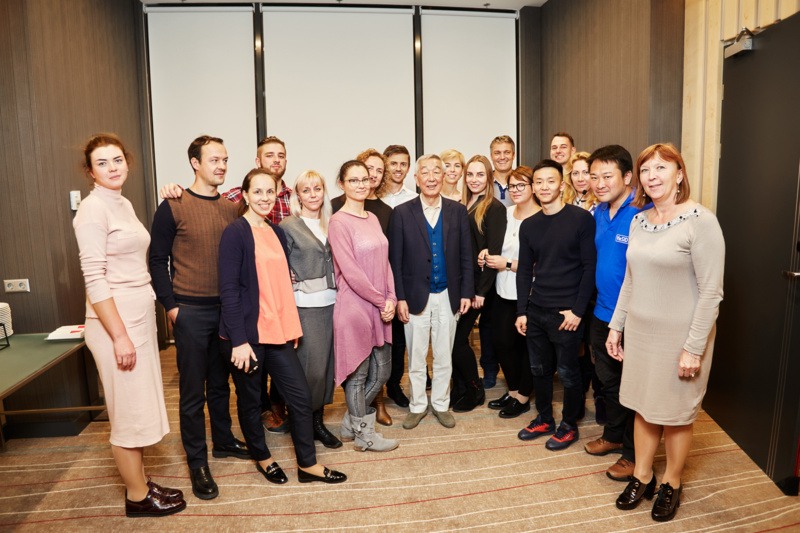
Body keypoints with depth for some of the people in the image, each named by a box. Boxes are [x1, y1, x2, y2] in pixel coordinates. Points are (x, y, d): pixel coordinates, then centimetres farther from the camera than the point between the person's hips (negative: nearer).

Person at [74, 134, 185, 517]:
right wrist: (119, 336, -20)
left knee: (140, 408, 17)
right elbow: (94, 279, -19)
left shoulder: (124, 204, 12)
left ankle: (140, 483, 32)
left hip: (139, 316, 9)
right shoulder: (93, 209, -13)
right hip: (115, 322, -8)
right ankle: (137, 497, 20)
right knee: (129, 411, 3)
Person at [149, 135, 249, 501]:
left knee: (220, 382, 17)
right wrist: (170, 305, -10)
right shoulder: (173, 207, -6)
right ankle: (197, 462, 18)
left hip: (226, 308, 5)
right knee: (193, 389, 5)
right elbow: (158, 260, -5)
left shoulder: (231, 208, 7)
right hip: (190, 310, -4)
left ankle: (223, 440, 35)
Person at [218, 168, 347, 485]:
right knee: (250, 401, 12)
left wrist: (293, 328, 13)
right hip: (246, 335, -6)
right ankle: (262, 458, 35)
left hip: (278, 332, 6)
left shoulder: (277, 233, 11)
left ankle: (307, 464, 23)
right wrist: (239, 340, -18)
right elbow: (228, 289, -15)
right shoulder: (236, 232, -11)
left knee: (301, 397, 7)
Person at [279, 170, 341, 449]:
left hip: (331, 302, 5)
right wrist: (291, 281, -15)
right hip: (305, 306, -5)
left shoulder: (330, 224, 13)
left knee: (327, 364, 9)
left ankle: (318, 420, 24)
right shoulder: (288, 226, -3)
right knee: (311, 368, -4)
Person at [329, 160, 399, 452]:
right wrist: (382, 301, -12)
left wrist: (391, 298, -1)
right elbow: (351, 271, -16)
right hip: (354, 306, -8)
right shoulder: (338, 222, -11)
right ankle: (364, 435, 25)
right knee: (358, 373, 7)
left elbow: (384, 262, 12)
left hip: (381, 307, 8)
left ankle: (352, 423, 33)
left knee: (382, 371, 14)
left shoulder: (373, 218, 13)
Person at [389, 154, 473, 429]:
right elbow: (395, 259, -4)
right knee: (416, 357, 10)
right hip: (416, 297, -1)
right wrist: (399, 298, -8)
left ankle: (441, 404, 32)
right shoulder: (402, 213, -3)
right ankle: (417, 405, 29)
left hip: (448, 296, 2)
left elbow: (466, 255, 5)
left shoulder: (458, 211, 3)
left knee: (444, 357, 13)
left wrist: (466, 292, 0)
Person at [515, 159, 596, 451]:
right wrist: (521, 311, 6)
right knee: (539, 369, 14)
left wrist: (578, 310, -13)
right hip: (535, 311, 5)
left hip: (567, 312, -5)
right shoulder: (529, 226, 8)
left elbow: (590, 267, -9)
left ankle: (569, 425, 27)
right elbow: (525, 270, 11)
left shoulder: (581, 219, -7)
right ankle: (544, 419, 34)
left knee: (567, 372, 6)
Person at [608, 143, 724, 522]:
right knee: (643, 407, 15)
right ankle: (642, 478, 32)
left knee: (677, 414, 11)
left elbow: (711, 291, -15)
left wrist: (694, 348, -17)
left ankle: (671, 484, 32)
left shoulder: (700, 221, -14)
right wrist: (615, 326, 12)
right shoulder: (639, 221, 6)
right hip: (639, 331, 6)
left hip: (680, 335, -5)